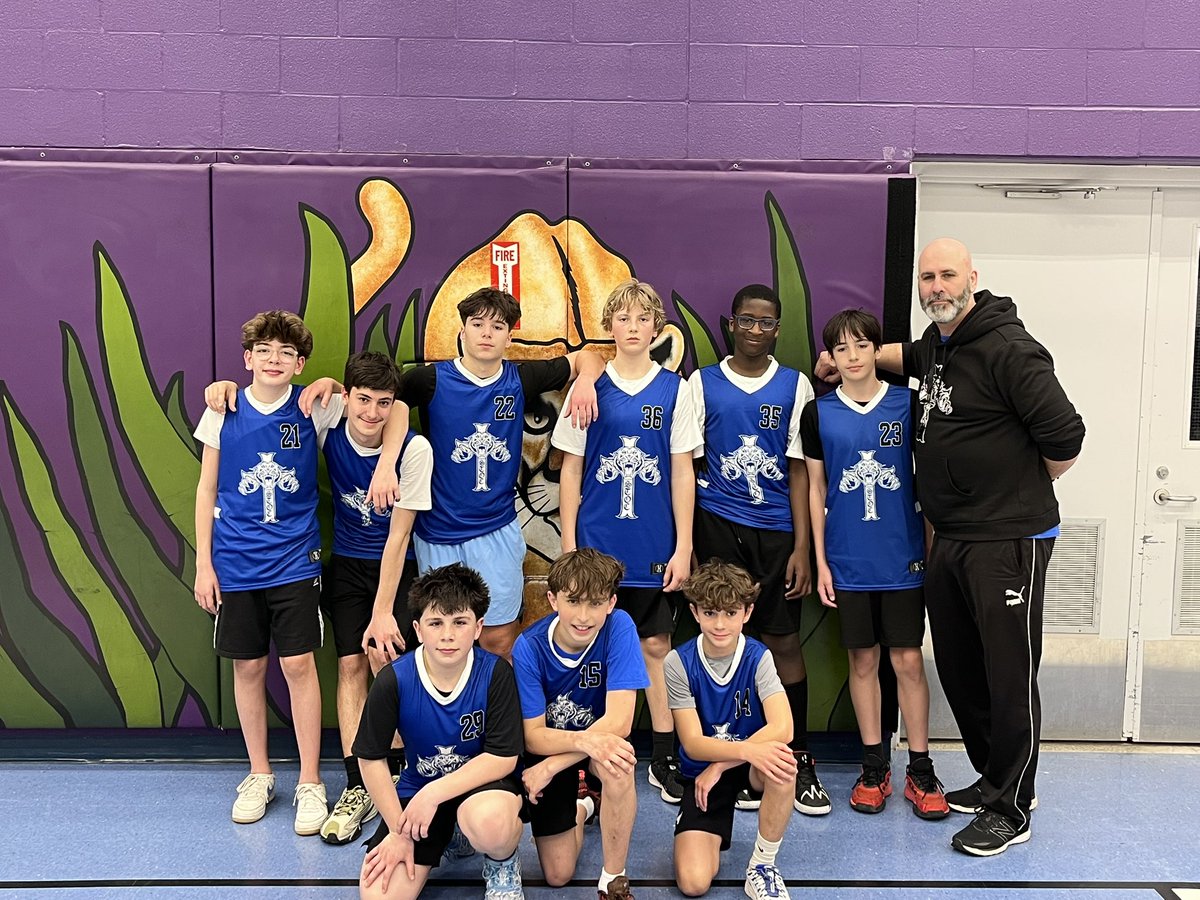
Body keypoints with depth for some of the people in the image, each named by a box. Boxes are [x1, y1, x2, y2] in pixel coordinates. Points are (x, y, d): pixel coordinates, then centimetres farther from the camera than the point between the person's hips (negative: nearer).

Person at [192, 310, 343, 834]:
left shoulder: (314, 409, -3)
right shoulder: (224, 412, 0)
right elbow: (206, 490, 5)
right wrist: (203, 562, 2)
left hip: (294, 560, -1)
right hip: (235, 563, 2)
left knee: (298, 664, -2)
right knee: (247, 667, 9)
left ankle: (310, 783, 11)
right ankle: (259, 775, 27)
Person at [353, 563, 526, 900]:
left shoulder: (495, 673, -19)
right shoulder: (393, 681, -16)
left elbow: (503, 758, -17)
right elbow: (371, 758, -4)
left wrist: (434, 794, -23)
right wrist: (399, 830, -3)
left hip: (484, 782, -3)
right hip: (417, 788, 3)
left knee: (489, 822, -39)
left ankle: (503, 864, 0)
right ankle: (445, 834, 17)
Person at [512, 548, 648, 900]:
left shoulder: (619, 628, -24)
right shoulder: (529, 647, -22)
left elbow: (619, 723, -27)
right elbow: (533, 736, -20)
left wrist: (550, 767, -28)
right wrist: (586, 740, -41)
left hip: (600, 740, -1)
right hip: (550, 745, 1)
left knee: (616, 763, -37)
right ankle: (582, 805, 32)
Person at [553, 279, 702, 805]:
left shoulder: (674, 390, 2)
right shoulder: (589, 387, 2)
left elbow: (682, 472, 1)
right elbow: (571, 471, 3)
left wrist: (683, 547, -2)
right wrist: (568, 545, -1)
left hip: (655, 547, 0)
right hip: (596, 544, 0)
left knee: (656, 647, 8)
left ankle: (664, 756, 20)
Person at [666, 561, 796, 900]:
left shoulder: (758, 657, -12)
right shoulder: (679, 662, -13)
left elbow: (782, 729, -25)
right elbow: (693, 743, -18)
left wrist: (720, 765, -28)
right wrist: (747, 749, -36)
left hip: (751, 768, 0)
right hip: (700, 773, 0)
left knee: (780, 764, -36)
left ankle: (762, 865, -12)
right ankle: (714, 832, 18)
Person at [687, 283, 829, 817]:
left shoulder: (795, 385, 7)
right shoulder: (702, 383, 5)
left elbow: (799, 470, 4)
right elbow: (686, 465, 5)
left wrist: (802, 548, -2)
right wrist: (683, 543, 0)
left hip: (776, 529, 0)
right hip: (717, 526, 0)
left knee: (783, 640, 1)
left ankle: (799, 760, 14)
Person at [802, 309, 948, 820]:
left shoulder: (907, 404, -1)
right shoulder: (818, 414, 1)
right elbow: (815, 489, 5)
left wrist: (932, 547, 1)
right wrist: (820, 561, 2)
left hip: (902, 557, -1)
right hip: (848, 560, 1)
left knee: (908, 660, 3)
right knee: (862, 661, 9)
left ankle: (920, 772, 15)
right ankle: (874, 768, 21)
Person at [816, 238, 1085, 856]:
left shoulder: (1006, 349, -17)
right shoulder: (936, 345, 11)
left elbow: (1064, 437, -18)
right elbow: (910, 358, 37)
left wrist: (1021, 487, -1)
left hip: (1008, 540, -9)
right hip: (949, 539, 9)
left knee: (1010, 676, 2)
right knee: (958, 668, 17)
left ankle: (1010, 811, 17)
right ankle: (992, 777, 35)